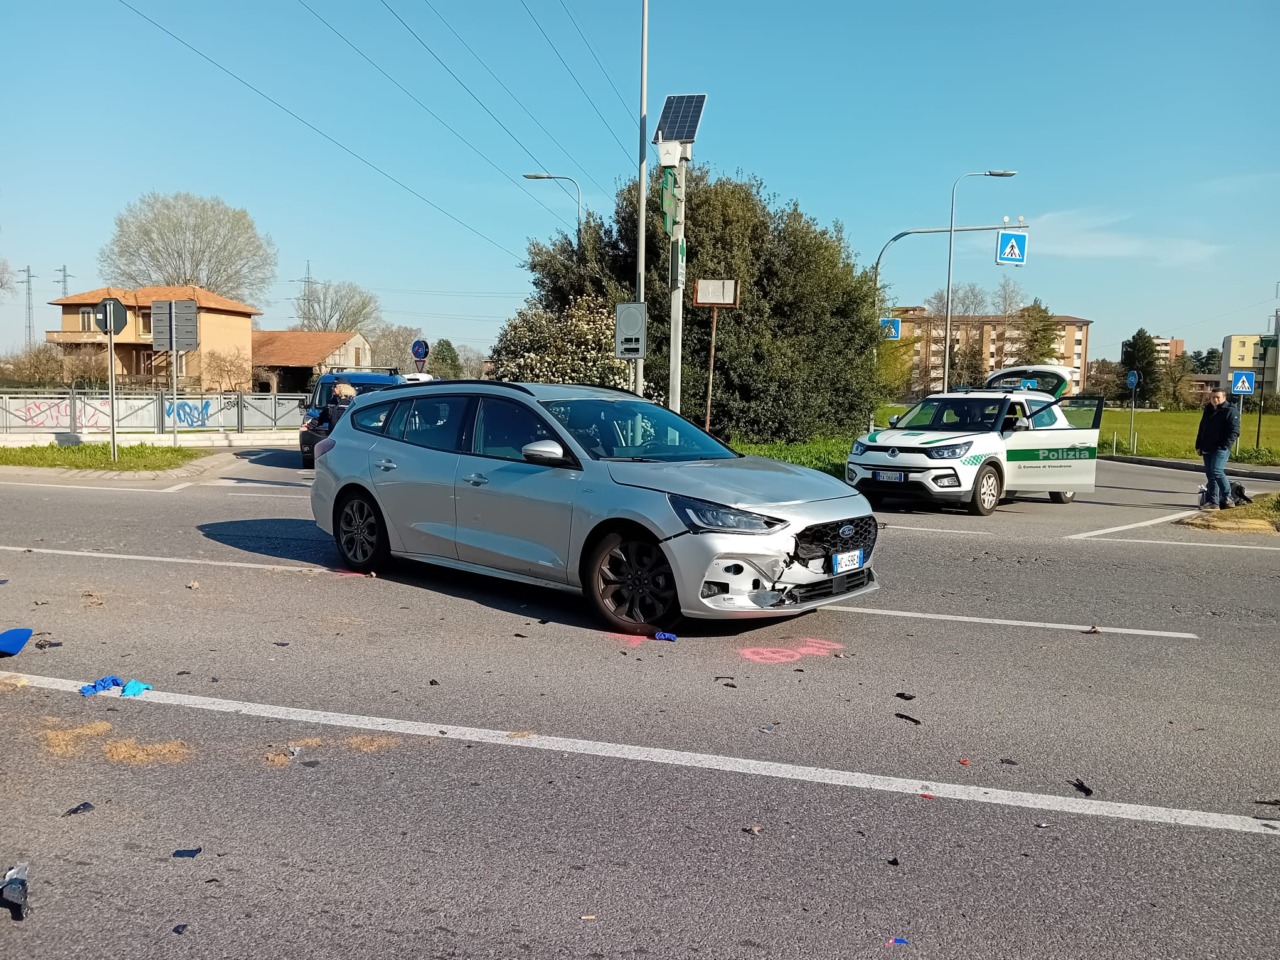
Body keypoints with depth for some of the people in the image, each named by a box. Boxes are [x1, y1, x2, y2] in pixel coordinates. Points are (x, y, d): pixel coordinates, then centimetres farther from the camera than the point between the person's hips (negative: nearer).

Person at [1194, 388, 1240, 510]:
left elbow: (1234, 431, -12)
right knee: (1210, 474, 6)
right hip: (1207, 449, 7)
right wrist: (1199, 446, 17)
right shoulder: (1208, 411, 17)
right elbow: (1201, 430, 24)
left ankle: (1227, 497, -7)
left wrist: (1225, 446, -19)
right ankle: (1213, 502, 10)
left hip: (1221, 449, -7)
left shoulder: (1231, 411, -5)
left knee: (1217, 471, -19)